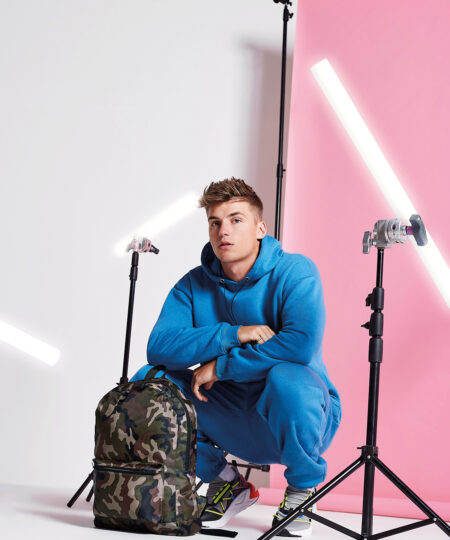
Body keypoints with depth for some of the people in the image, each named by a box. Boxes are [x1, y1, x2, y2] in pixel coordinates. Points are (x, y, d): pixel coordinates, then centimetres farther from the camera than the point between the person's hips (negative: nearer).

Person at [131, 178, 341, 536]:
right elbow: (159, 346, -14)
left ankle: (302, 488, -7)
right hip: (233, 423, 5)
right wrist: (235, 334, -25)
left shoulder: (295, 272, -14)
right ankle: (225, 482, 6)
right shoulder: (194, 285, 0)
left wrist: (221, 366, -23)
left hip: (301, 415, -4)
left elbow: (302, 345, -30)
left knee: (287, 379, -38)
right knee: (149, 380, -11)